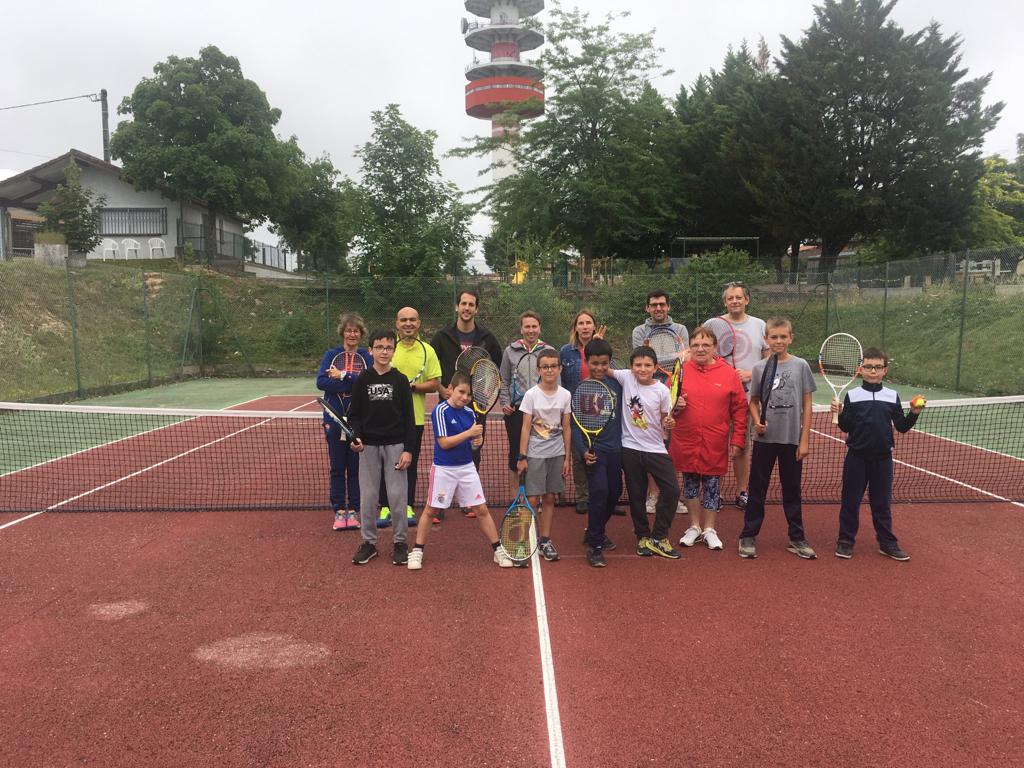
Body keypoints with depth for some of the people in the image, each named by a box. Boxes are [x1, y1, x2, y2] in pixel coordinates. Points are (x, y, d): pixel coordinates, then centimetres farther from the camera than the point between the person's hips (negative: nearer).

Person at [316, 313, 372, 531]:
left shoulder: (367, 357, 3)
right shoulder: (331, 355, 3)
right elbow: (321, 382, -12)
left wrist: (343, 376, -16)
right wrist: (353, 384, -17)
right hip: (335, 419, 0)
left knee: (356, 467, 6)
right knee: (337, 467, 5)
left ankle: (353, 511, 16)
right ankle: (339, 511, 13)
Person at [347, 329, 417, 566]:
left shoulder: (400, 380, 0)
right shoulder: (362, 380, 2)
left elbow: (409, 418, 0)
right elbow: (354, 414, 5)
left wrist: (408, 449, -6)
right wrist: (356, 436, -13)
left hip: (395, 445, -1)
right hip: (368, 446, 1)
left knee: (397, 495, 1)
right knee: (368, 496, 6)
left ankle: (400, 542, 15)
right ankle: (369, 542, 19)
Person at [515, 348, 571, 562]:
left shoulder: (565, 395, 1)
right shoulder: (531, 394, -7)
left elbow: (566, 429, 6)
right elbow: (526, 428, -6)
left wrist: (567, 458, 5)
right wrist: (522, 457, -9)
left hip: (557, 454, 3)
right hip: (535, 454, -3)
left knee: (549, 498, 9)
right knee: (533, 499, -4)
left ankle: (545, 540, 18)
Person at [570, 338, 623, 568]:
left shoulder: (616, 385, 4)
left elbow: (623, 414, 12)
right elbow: (575, 426, -7)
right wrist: (582, 451, -18)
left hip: (615, 449, 5)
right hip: (594, 451, -5)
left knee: (615, 492, 13)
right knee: (599, 492, -15)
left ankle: (595, 531, 36)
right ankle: (594, 546, -4)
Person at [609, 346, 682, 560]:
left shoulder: (662, 390, -5)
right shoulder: (626, 378, -5)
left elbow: (665, 419, 5)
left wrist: (669, 423, -17)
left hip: (656, 449, 0)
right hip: (631, 448, 0)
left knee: (672, 490, -6)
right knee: (636, 495, 8)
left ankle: (658, 537, 9)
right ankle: (643, 537, 26)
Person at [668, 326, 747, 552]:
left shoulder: (728, 373, -2)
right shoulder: (680, 371, 0)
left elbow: (740, 408, 1)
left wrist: (737, 440, -1)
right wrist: (675, 406, -12)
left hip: (715, 446, -1)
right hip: (686, 444, 1)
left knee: (712, 486, 8)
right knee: (690, 484, 12)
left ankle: (709, 530, 23)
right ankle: (695, 526, 28)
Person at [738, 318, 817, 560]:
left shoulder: (801, 366, -1)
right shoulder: (759, 368, 0)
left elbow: (807, 405, 1)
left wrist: (804, 439, -3)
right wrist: (757, 421, -11)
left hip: (792, 439, 0)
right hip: (765, 439, 0)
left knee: (792, 490, 11)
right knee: (757, 490, 6)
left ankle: (797, 538, 22)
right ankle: (748, 537, 15)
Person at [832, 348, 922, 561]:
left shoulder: (892, 397, 4)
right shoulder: (852, 396, -1)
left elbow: (902, 427, 5)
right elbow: (846, 427, -1)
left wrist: (914, 414, -11)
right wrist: (840, 414, -19)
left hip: (883, 458, 2)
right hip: (857, 457, -1)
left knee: (882, 502, 10)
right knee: (850, 500, 5)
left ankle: (887, 543, 21)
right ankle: (845, 541, 16)